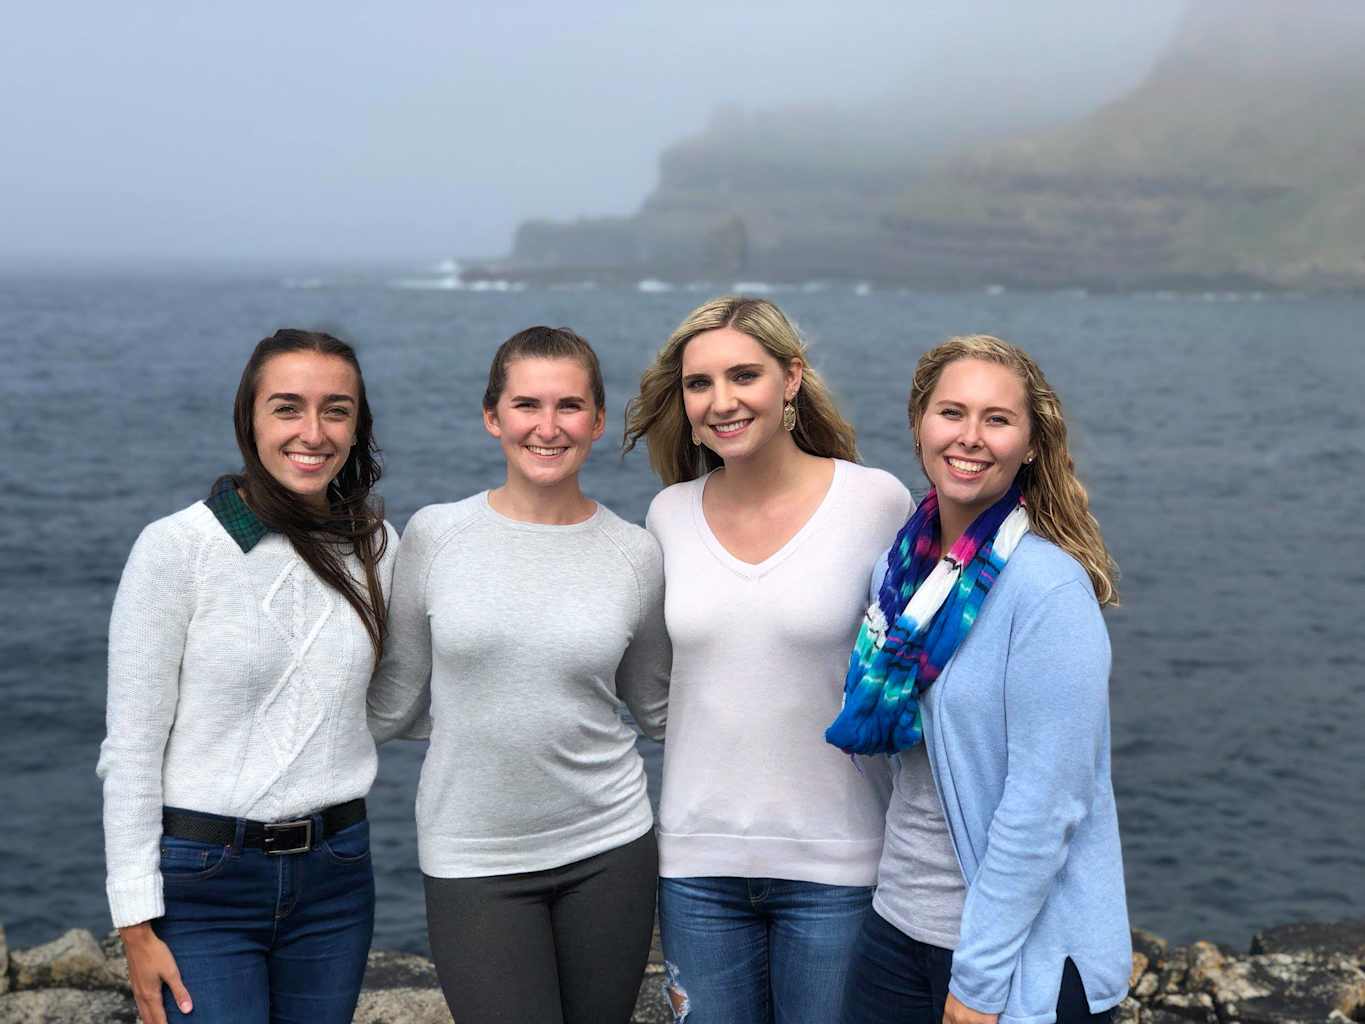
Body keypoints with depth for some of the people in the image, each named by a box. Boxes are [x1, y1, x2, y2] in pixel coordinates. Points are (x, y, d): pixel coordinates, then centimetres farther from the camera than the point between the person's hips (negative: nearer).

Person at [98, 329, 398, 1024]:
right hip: (201, 880, -4)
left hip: (335, 876, 4)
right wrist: (136, 921, -11)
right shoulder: (176, 546, -11)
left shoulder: (379, 547, 2)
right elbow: (131, 748, -9)